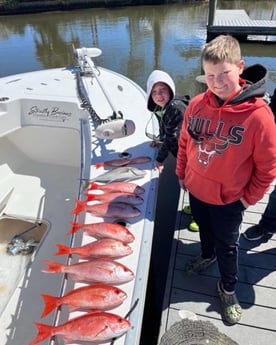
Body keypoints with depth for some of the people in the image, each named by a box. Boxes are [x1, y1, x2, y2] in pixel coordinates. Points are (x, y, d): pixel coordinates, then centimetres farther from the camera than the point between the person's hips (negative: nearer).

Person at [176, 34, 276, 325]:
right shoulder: (197, 104, -11)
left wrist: (250, 198, -7)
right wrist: (181, 174, 10)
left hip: (229, 198, -3)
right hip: (196, 189, 4)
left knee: (227, 245, 17)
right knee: (204, 228, 29)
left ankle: (228, 288, 42)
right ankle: (206, 255, 59)